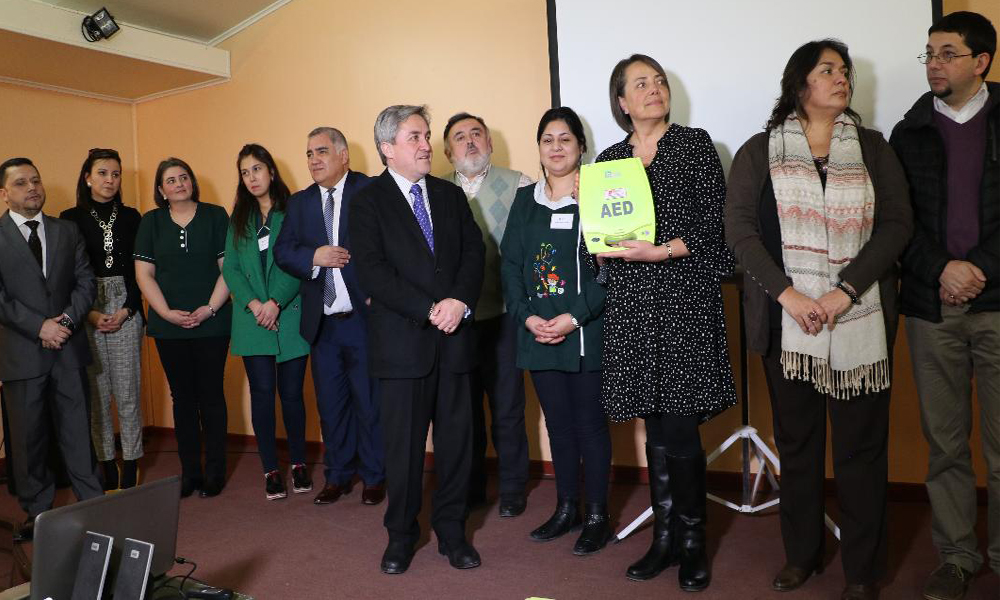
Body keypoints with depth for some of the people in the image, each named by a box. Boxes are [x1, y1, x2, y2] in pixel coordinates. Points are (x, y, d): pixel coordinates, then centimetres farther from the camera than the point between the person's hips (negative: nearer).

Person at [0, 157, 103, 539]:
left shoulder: (68, 231, 11)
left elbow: (85, 281, 6)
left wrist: (68, 320, -9)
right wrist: (39, 327, -15)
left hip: (68, 347, 2)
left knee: (77, 430, 7)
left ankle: (93, 504, 14)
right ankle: (38, 512, 21)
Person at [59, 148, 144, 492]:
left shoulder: (131, 217, 8)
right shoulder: (71, 218, 5)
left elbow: (140, 269, 6)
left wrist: (126, 311, -6)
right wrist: (89, 313, -8)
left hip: (126, 310, 0)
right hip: (85, 312, 0)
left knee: (127, 392, 0)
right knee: (96, 392, 1)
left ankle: (131, 465, 9)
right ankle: (106, 465, 13)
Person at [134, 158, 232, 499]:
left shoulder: (215, 216, 3)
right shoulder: (151, 222, 9)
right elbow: (143, 273, 5)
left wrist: (211, 308, -12)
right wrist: (167, 312, -7)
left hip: (211, 324, -2)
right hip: (169, 326, 2)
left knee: (211, 395, 2)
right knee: (182, 397, 8)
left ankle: (215, 471, 13)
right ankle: (189, 471, 18)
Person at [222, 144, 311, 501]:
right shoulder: (238, 219, 13)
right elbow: (230, 268, 6)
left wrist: (276, 302, -14)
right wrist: (253, 304, -9)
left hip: (290, 316, -2)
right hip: (252, 321, 3)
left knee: (292, 393, 2)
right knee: (262, 393, 2)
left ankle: (298, 465, 19)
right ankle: (271, 471, 13)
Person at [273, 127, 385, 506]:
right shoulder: (300, 203, 11)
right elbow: (282, 252, 6)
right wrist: (314, 256, -12)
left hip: (365, 317, -5)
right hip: (322, 322, 5)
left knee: (370, 402, 5)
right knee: (331, 404, 14)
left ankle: (374, 477, 21)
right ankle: (338, 475, 28)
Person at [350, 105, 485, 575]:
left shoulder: (451, 195, 13)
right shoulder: (368, 202, 0)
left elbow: (474, 251, 4)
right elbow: (372, 272, -11)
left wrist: (460, 301, -13)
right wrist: (429, 310, -17)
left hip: (454, 337, 4)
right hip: (402, 340, -3)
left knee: (456, 438, 9)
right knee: (403, 443, 6)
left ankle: (451, 530, 25)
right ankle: (401, 534, 24)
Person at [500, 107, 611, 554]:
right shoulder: (526, 200, 12)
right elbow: (510, 264, 8)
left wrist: (575, 317, -16)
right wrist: (527, 316, -5)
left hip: (586, 333, -4)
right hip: (538, 334, 4)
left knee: (590, 423, 4)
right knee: (558, 424, 13)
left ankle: (597, 516, 18)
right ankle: (567, 509, 27)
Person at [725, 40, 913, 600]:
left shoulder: (873, 147, 10)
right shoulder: (759, 151, 6)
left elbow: (897, 223, 1)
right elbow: (740, 228, -3)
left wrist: (845, 292, -12)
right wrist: (787, 293, -13)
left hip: (859, 320, 1)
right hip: (787, 322, 0)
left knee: (861, 443, 4)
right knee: (797, 438, 9)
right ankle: (802, 553, 25)